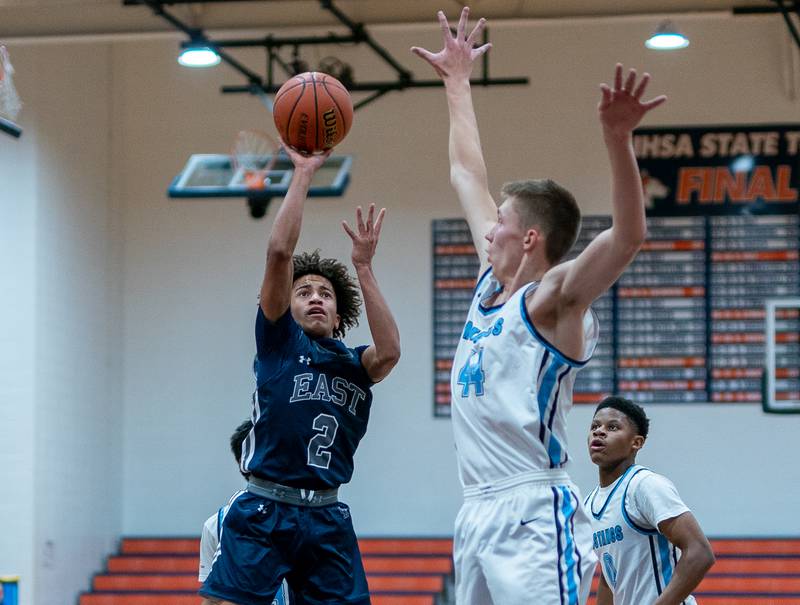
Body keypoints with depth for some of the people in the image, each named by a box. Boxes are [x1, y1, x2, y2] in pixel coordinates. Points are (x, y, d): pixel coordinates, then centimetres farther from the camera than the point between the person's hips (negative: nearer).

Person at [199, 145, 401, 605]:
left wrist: (363, 267, -7)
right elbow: (280, 253, -5)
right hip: (263, 514, -3)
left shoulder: (354, 365, 14)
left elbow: (390, 351, -10)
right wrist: (303, 174, -4)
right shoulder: (279, 339, 7)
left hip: (328, 520, 3)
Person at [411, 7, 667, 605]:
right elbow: (467, 174, 26)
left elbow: (627, 237, -25)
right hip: (479, 511, 8)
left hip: (534, 516, -8)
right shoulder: (493, 281, 15)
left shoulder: (553, 299, -6)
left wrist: (619, 140, -38)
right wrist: (458, 83, 33)